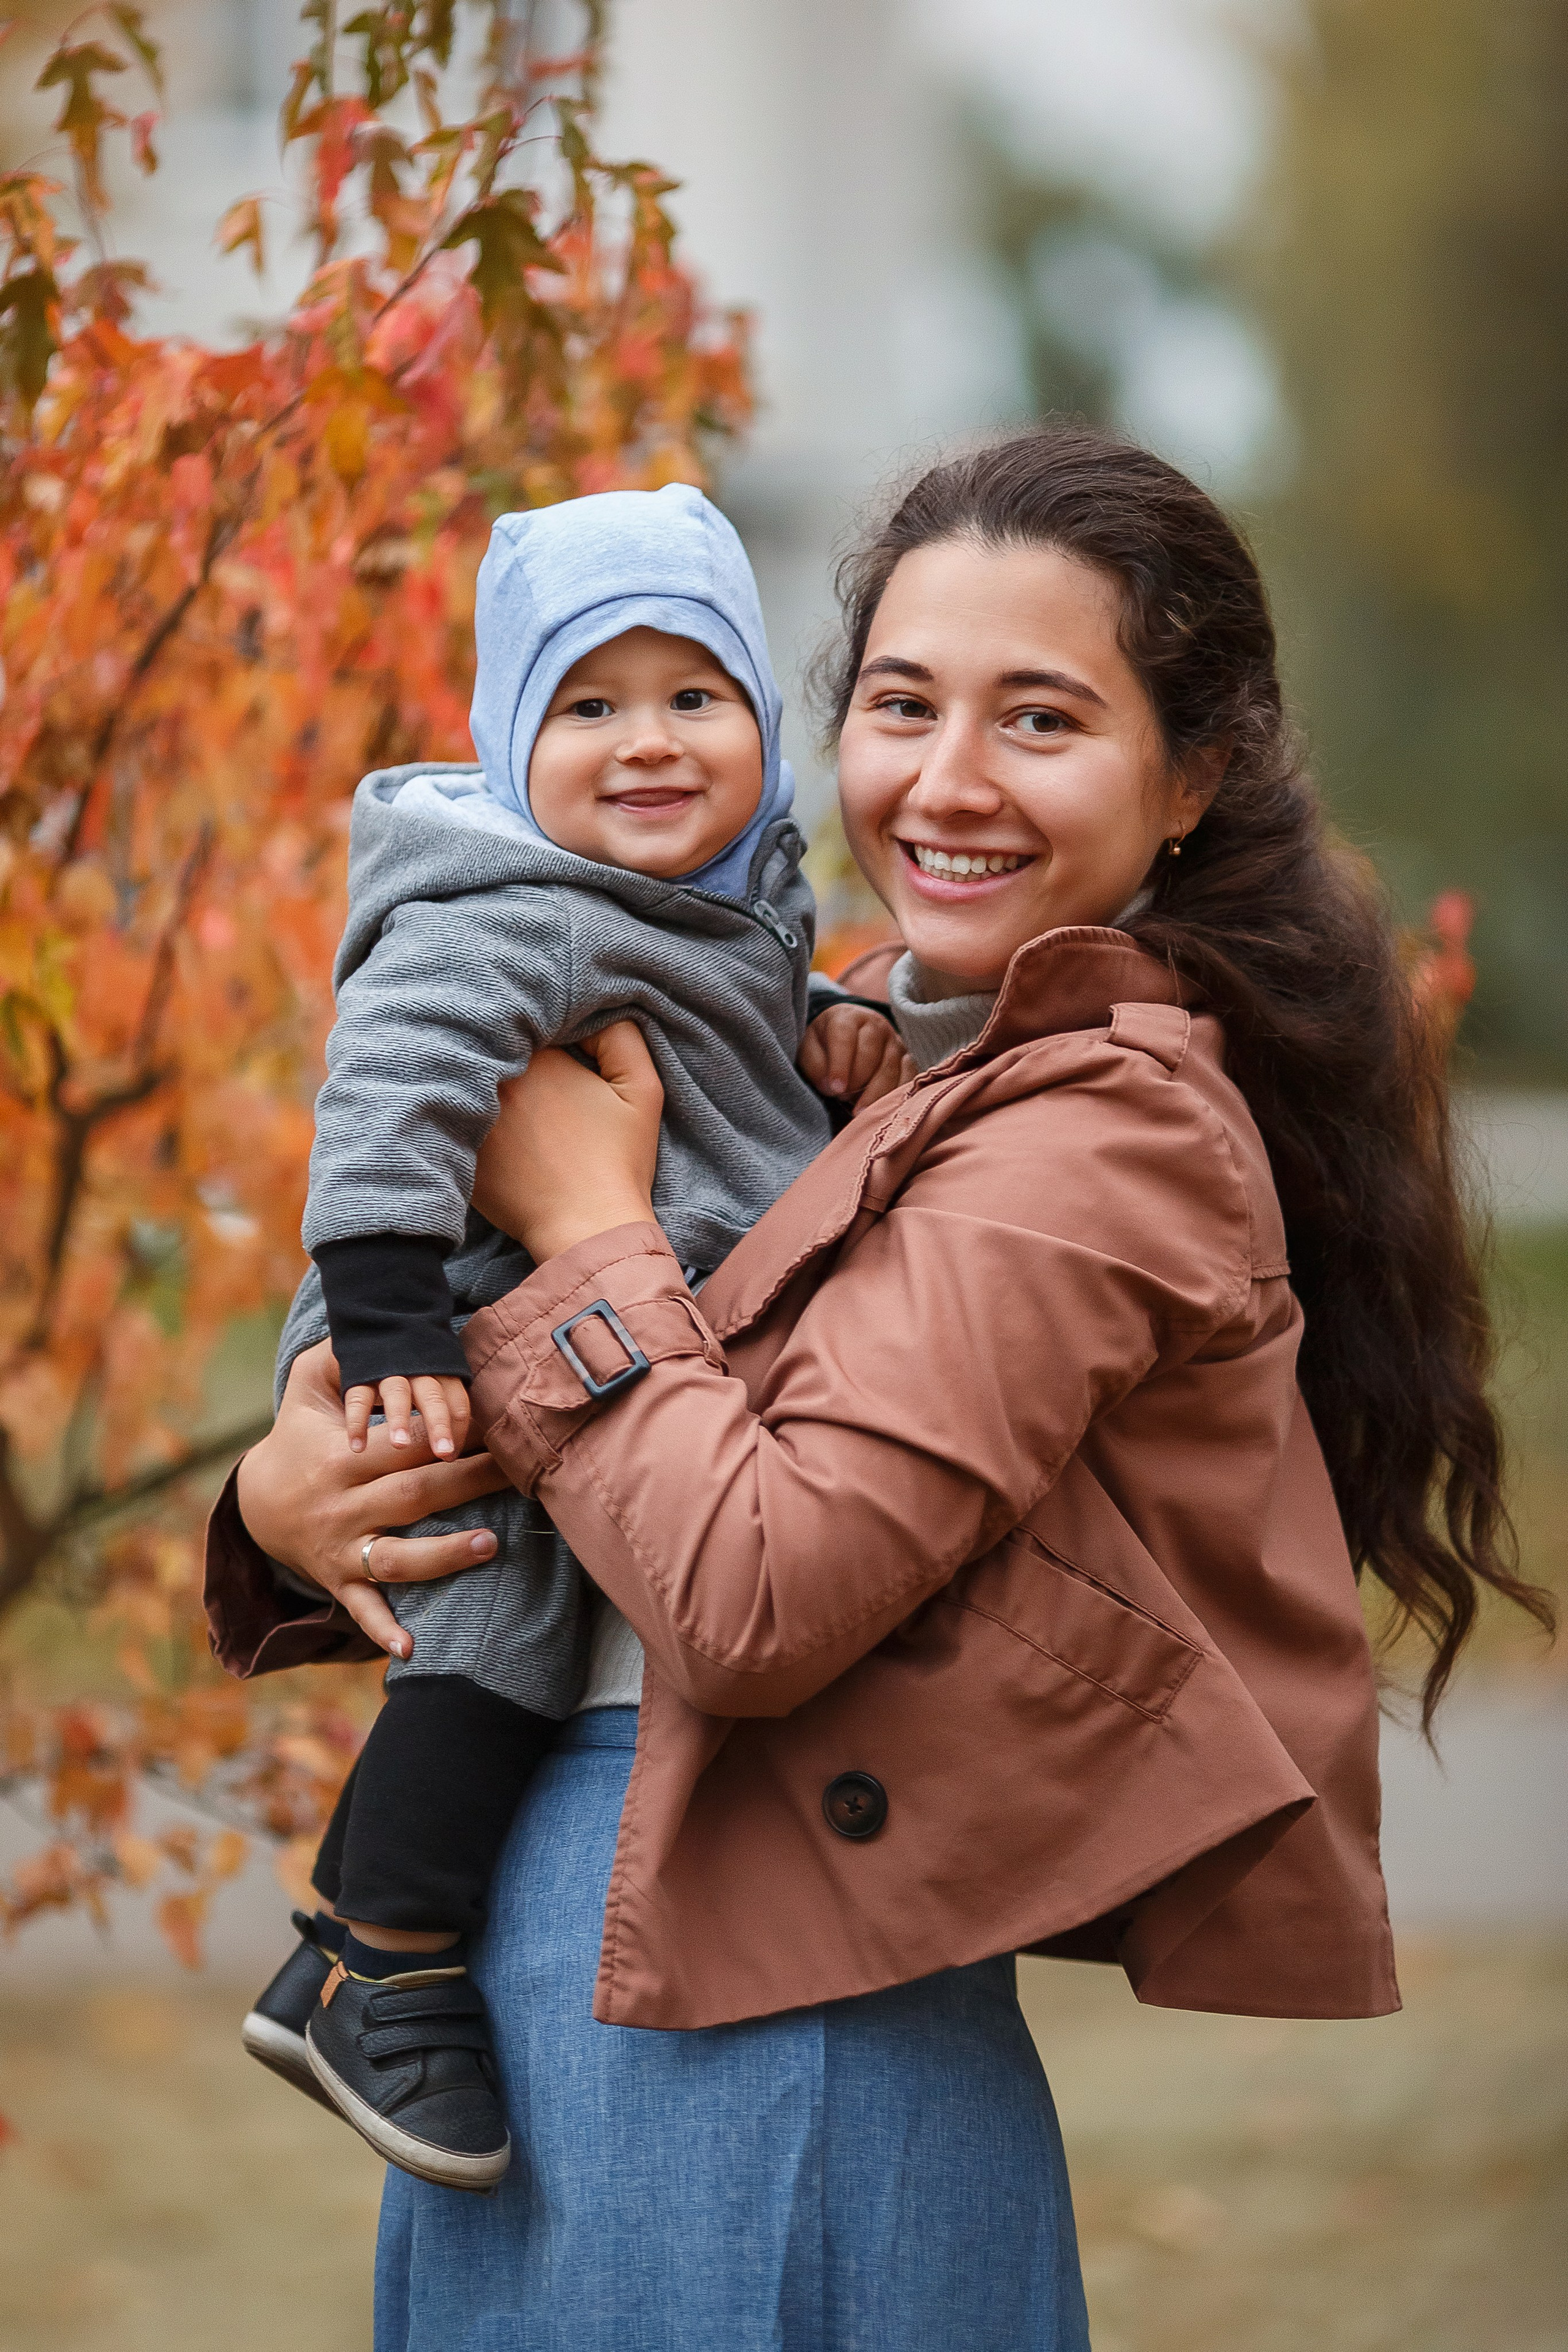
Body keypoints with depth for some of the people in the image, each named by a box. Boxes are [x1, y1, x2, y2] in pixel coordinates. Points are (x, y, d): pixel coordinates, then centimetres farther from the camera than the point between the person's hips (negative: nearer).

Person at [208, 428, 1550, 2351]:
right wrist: (287, 1491, -3)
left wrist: (584, 1223, -10)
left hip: (755, 2037, -9)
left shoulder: (1102, 1129, -14)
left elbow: (755, 1597, -23)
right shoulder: (903, 1073, 15)